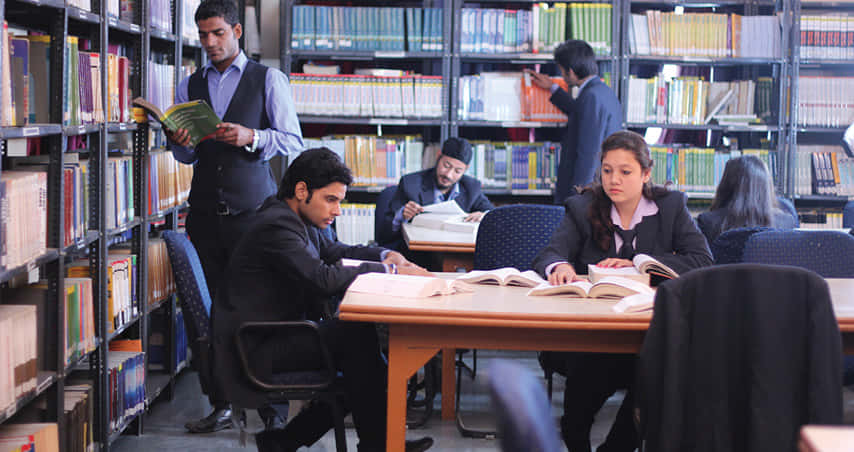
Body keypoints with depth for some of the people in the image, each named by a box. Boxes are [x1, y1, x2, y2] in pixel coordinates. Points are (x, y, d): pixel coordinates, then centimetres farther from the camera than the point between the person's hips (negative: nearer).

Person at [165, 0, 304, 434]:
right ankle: (222, 405, 11)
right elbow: (187, 156, 17)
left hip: (253, 209, -3)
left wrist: (252, 137, -16)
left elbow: (292, 141, 0)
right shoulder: (189, 86, 15)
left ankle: (270, 406, 2)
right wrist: (179, 142, -5)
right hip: (205, 212, 3)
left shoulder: (269, 80, 5)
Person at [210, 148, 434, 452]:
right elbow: (322, 278, -29)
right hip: (259, 350, -11)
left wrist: (386, 255, 4)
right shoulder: (276, 224, -19)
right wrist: (388, 270, -21)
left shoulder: (296, 220, 12)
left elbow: (334, 252, 24)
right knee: (357, 333, -19)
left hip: (279, 333, 11)